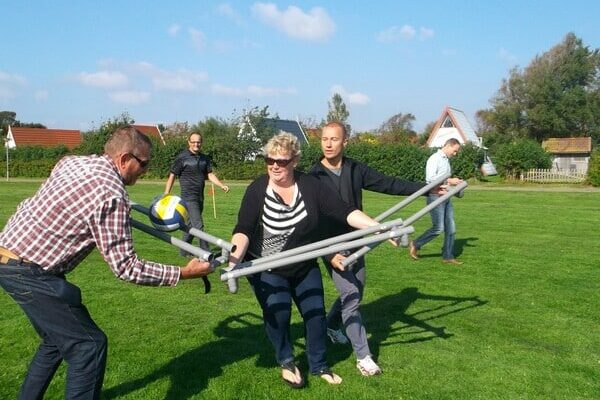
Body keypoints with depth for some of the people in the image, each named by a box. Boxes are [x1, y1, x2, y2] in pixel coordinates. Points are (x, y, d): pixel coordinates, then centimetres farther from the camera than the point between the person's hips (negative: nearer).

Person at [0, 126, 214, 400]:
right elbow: (125, 268, -19)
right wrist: (183, 273, -13)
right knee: (88, 345, -4)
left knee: (59, 338, 23)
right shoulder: (111, 195, -20)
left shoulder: (71, 162, 6)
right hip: (28, 272, -10)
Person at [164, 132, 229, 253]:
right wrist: (166, 195, -7)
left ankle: (184, 251, 25)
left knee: (192, 225, 13)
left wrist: (221, 185, -8)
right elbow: (172, 176, -4)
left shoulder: (204, 158, 12)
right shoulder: (182, 157, -5)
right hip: (189, 197, -7)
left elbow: (210, 174, 9)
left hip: (200, 197, 7)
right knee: (198, 225, -12)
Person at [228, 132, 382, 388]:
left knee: (316, 313, 6)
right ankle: (286, 362, 17)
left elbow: (344, 212, -17)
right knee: (277, 313, -13)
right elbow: (243, 230, -25)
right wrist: (235, 259, -44)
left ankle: (318, 365, 31)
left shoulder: (310, 186, -13)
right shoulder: (257, 190, -18)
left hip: (305, 267, 3)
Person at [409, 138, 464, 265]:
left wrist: (454, 182, 7)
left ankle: (448, 256, 15)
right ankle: (415, 245, 8)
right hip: (435, 197, -9)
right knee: (438, 228, -9)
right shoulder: (435, 158, -9)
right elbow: (430, 178, -20)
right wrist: (449, 181, -18)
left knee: (451, 228, 7)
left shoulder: (446, 160, 17)